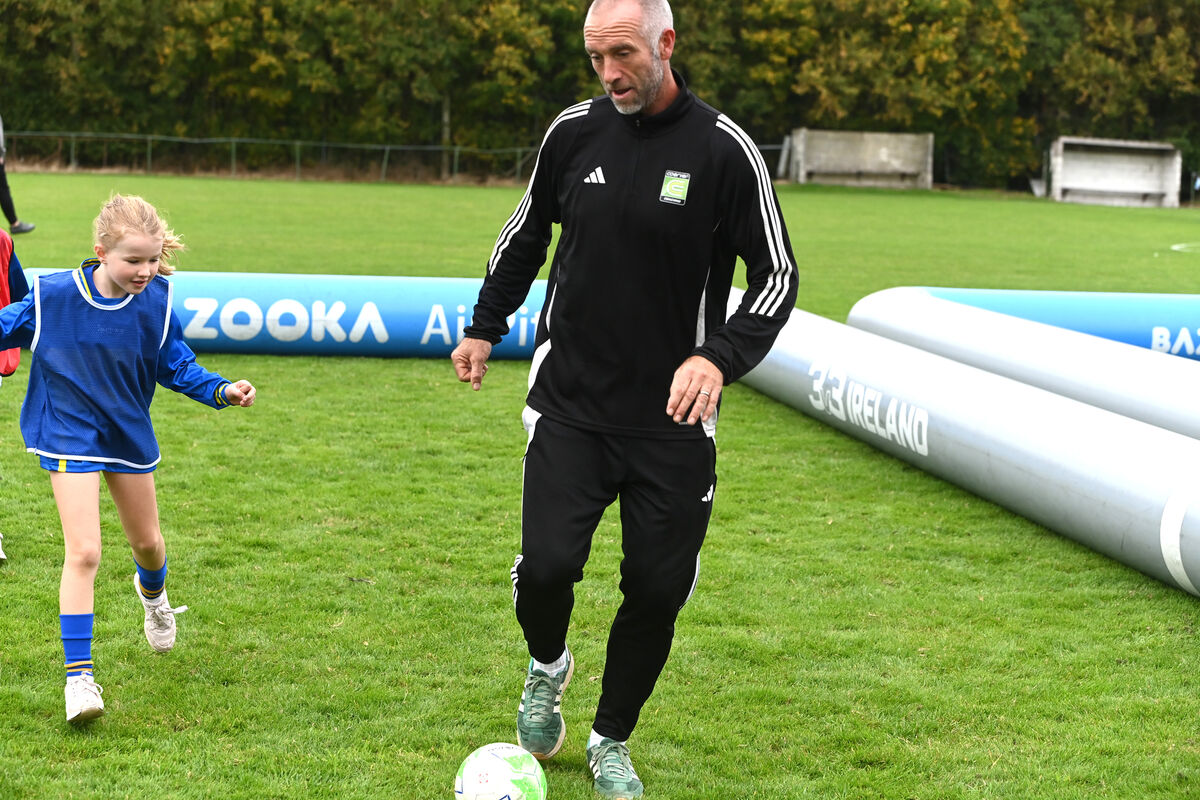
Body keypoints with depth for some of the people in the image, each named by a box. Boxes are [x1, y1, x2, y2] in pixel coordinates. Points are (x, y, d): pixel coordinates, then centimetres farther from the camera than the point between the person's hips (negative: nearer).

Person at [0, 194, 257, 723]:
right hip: (70, 436, -3)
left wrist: (222, 391, -12)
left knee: (147, 543, 20)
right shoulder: (53, 296, -17)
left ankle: (153, 595, 57)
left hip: (130, 434, 3)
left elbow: (176, 365, 1)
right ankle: (78, 675, -8)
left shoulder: (156, 301, -11)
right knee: (83, 552, -15)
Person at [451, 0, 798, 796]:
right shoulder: (574, 131, 1)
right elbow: (526, 233, 18)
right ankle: (547, 668, 25)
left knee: (657, 590, 4)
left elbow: (778, 273, -5)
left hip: (672, 418, -1)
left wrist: (720, 356, -20)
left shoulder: (724, 150, -10)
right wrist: (484, 328, 19)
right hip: (569, 407, 2)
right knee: (547, 565, -11)